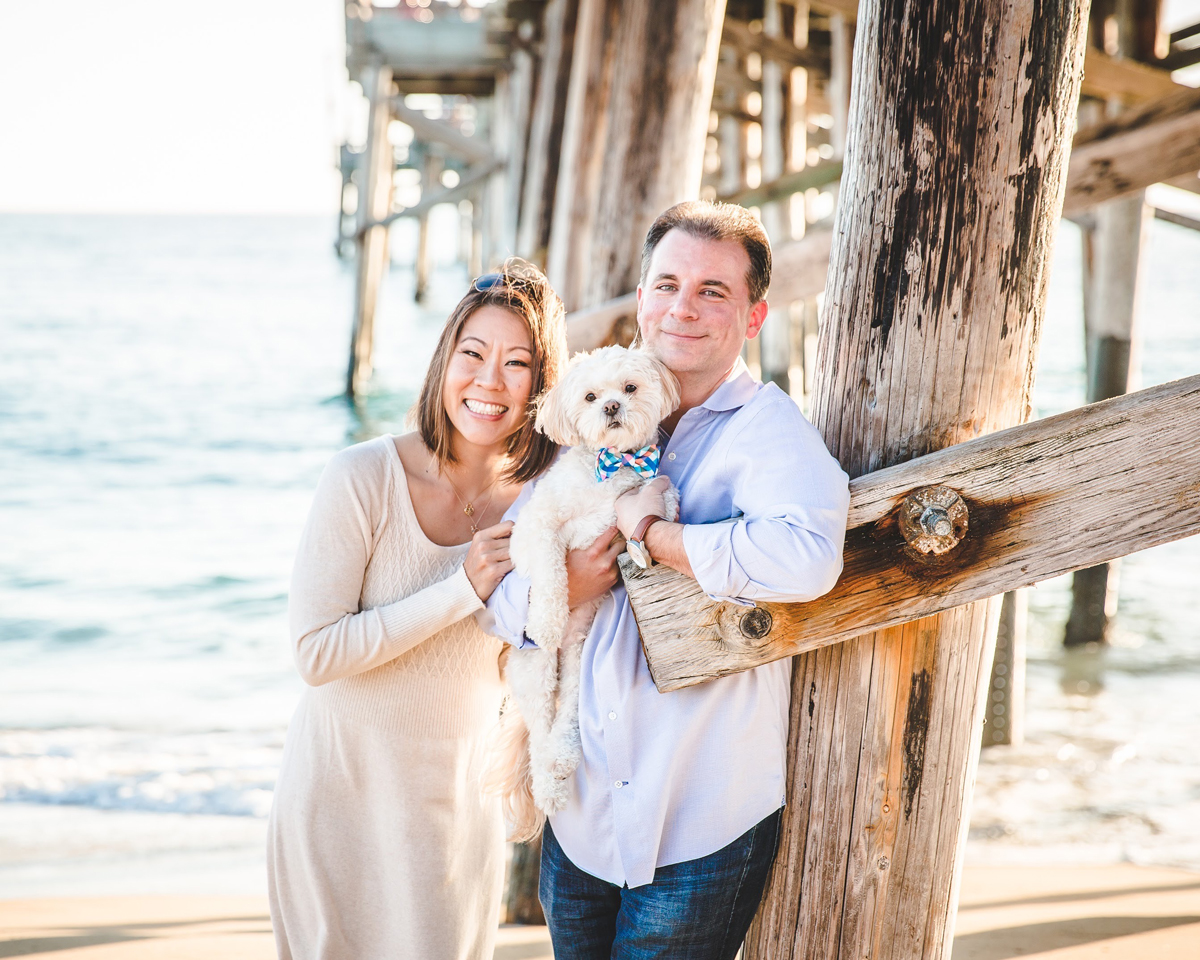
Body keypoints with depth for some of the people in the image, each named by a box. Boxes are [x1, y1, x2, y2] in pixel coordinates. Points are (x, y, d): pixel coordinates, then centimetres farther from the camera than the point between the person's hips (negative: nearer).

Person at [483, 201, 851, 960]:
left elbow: (805, 557, -35)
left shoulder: (769, 429, -11)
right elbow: (499, 595, 9)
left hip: (701, 831, -6)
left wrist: (649, 533, -22)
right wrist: (563, 586, -15)